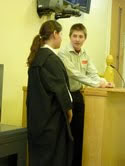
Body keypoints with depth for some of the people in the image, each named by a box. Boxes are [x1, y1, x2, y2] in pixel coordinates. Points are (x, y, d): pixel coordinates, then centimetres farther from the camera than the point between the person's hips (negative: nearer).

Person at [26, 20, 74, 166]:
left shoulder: (36, 56, 9)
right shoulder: (51, 58, -17)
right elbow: (60, 87, -16)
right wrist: (68, 108, -3)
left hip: (37, 114, 9)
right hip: (52, 115, -9)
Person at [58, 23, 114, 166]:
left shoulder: (85, 55, 9)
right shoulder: (63, 53, -14)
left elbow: (92, 73, 6)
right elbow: (75, 74, -22)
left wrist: (103, 82, -14)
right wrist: (97, 84, -23)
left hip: (78, 95, 7)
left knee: (78, 132, 12)